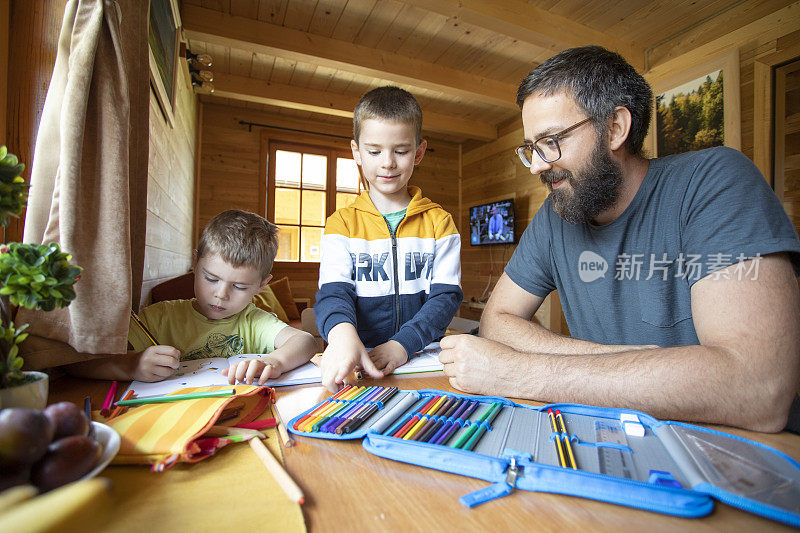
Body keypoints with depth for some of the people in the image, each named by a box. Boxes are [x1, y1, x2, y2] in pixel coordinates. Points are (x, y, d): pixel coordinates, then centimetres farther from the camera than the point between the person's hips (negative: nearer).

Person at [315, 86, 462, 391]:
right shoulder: (342, 223, 5)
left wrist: (403, 343, -18)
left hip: (422, 360, 0)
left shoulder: (439, 222, 6)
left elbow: (446, 295, -1)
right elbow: (334, 291, -7)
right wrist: (343, 333, -30)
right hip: (355, 361, 0)